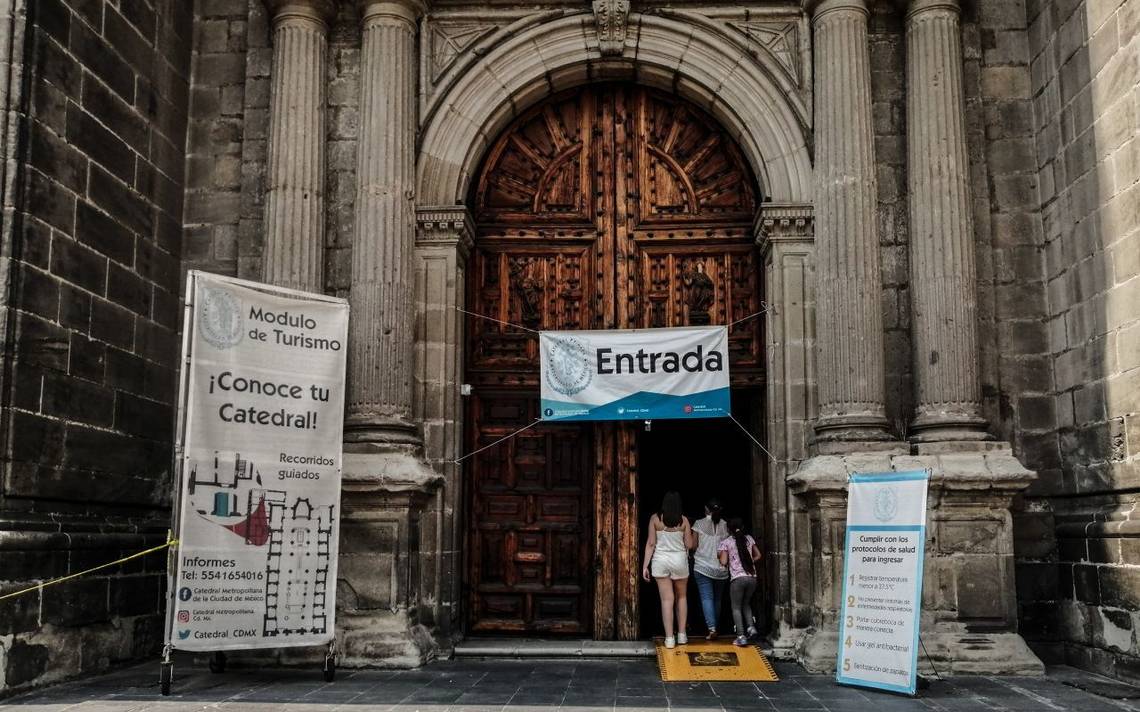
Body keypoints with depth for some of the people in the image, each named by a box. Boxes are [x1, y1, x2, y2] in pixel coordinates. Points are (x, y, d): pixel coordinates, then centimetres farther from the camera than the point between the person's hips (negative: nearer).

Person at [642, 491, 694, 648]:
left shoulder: (655, 519, -4)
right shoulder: (683, 520, -4)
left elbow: (651, 543, -5)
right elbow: (689, 545, -1)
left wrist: (645, 565, -2)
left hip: (660, 560, 0)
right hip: (679, 560, 0)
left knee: (667, 599, 2)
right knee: (681, 597, 18)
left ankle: (669, 638, 0)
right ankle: (681, 635, 20)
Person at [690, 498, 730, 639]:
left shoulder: (699, 524, -3)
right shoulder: (725, 525, 3)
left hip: (703, 566, -3)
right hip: (721, 568, 3)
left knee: (707, 598, -5)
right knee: (717, 598, 14)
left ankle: (712, 628, -18)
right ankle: (714, 626, 20)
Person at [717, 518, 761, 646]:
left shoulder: (726, 542, -1)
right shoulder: (749, 538, 11)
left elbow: (724, 562, -7)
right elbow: (758, 555, 16)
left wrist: (720, 555, 12)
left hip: (738, 578, -4)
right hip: (752, 577, 4)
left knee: (736, 607, 6)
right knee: (746, 603, 24)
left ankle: (741, 636, -4)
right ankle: (751, 627, 6)